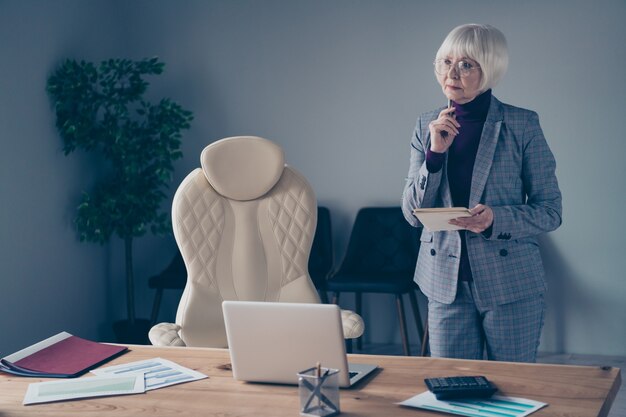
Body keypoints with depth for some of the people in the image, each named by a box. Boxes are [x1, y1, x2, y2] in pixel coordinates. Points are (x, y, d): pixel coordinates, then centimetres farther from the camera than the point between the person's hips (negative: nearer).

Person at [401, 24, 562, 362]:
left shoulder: (522, 125, -5)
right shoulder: (427, 126, 5)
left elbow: (550, 211, -3)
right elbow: (413, 214, 2)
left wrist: (495, 219, -21)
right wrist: (435, 153, -12)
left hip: (512, 284, -2)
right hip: (446, 283, 3)